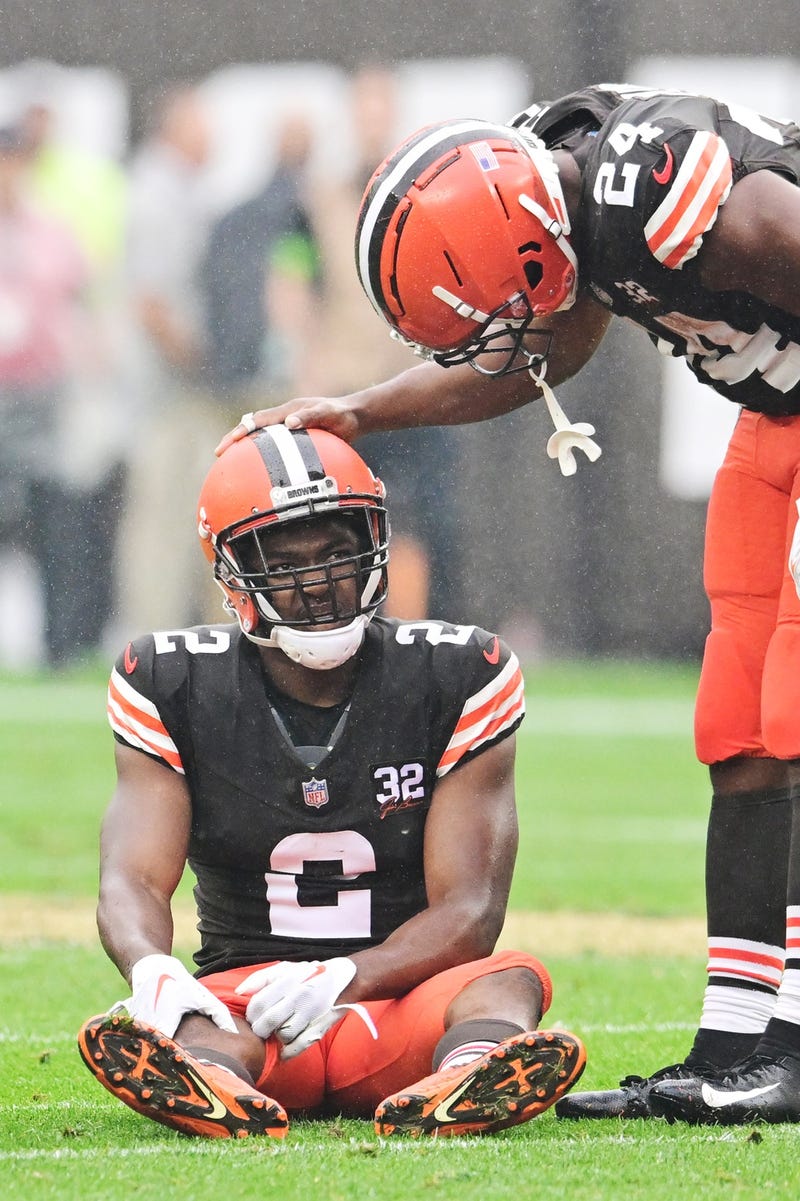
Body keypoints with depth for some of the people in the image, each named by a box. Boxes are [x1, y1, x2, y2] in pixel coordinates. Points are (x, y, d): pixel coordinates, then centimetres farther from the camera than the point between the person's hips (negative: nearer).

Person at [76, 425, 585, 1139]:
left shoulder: (457, 679, -1)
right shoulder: (177, 688, 3)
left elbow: (468, 910, -8)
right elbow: (134, 880, -6)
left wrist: (342, 979, -30)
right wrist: (154, 973, -33)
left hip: (401, 1007, 0)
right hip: (244, 996, 0)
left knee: (509, 979, -33)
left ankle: (470, 1078, -68)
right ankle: (213, 1089, -72)